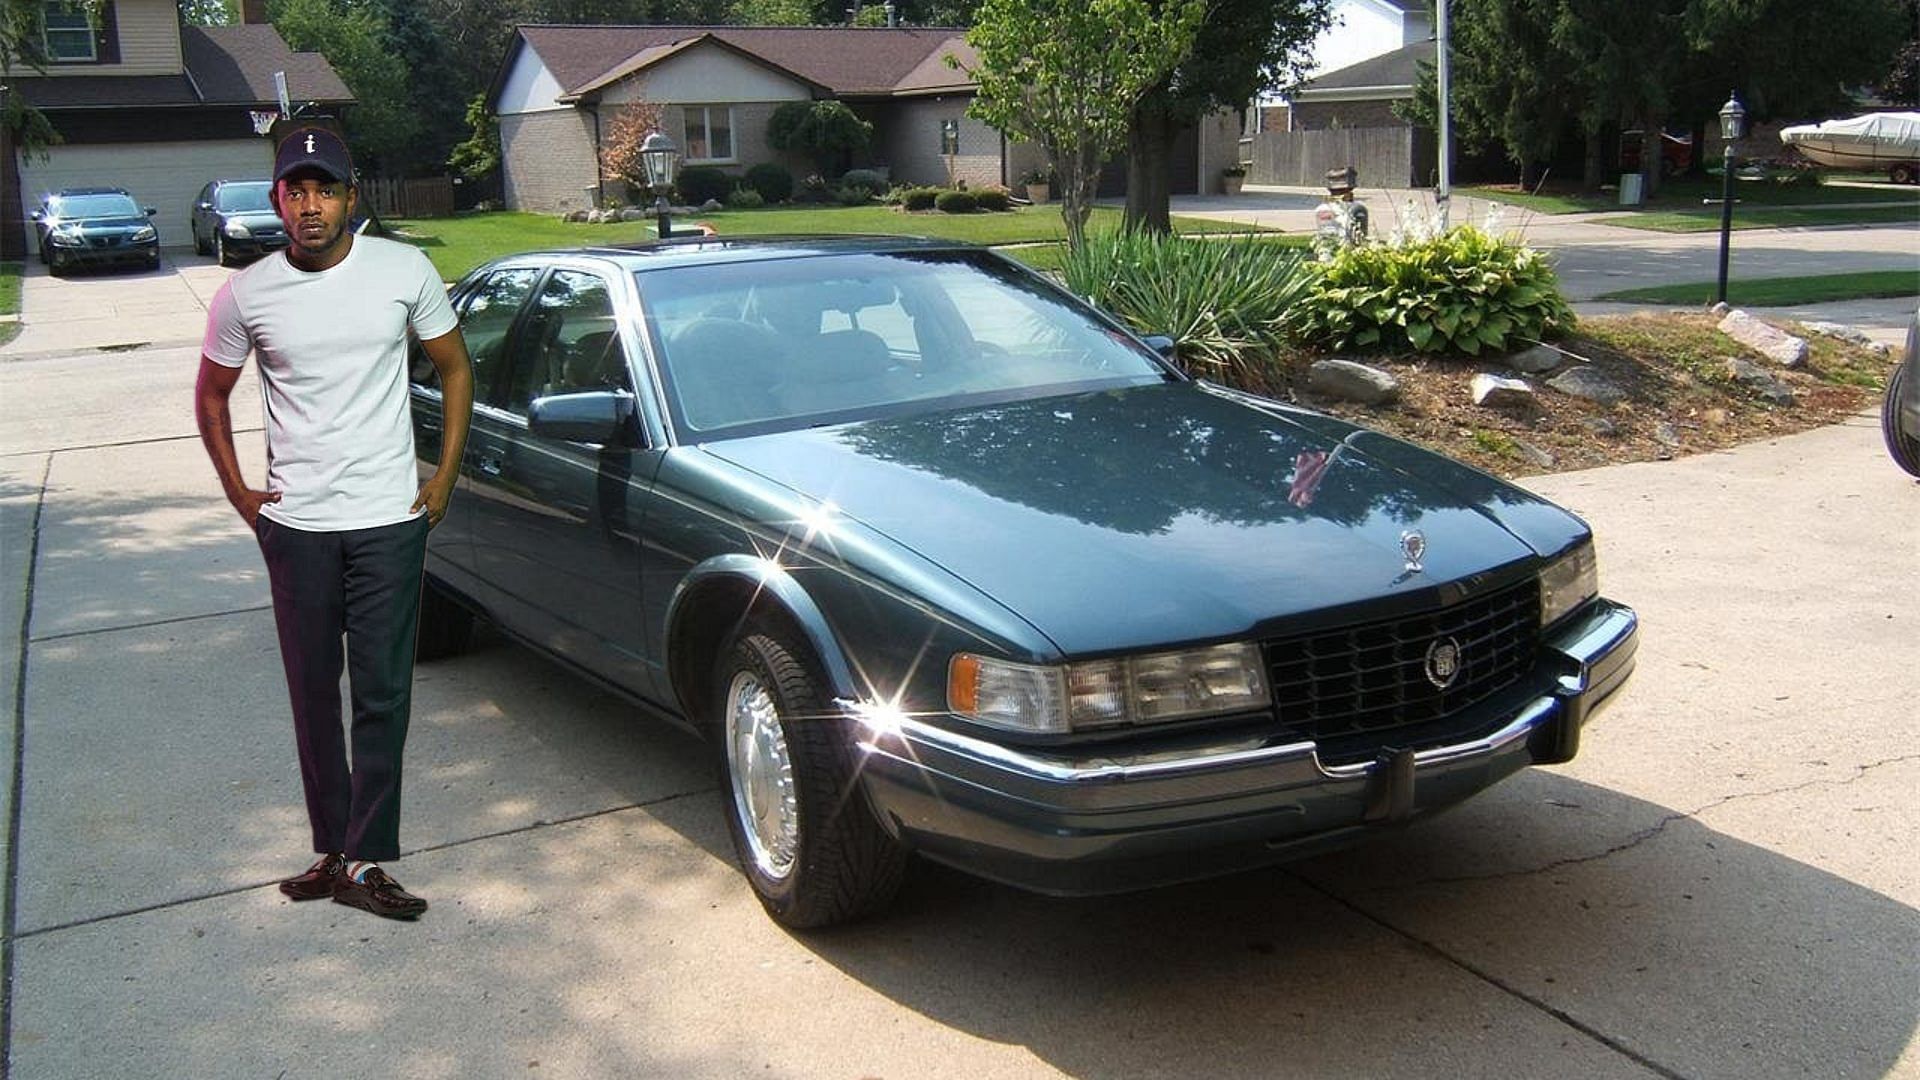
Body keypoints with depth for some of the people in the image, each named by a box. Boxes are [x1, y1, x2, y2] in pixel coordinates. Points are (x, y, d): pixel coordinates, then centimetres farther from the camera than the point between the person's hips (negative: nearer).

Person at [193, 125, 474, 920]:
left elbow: (455, 369, 8)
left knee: (383, 693, -2)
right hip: (295, 526, 1)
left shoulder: (405, 271, -3)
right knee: (314, 696, 9)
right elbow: (211, 396, 13)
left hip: (389, 518, -1)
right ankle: (333, 849, 21)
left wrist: (444, 476, 2)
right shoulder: (247, 295, -1)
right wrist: (239, 493, 5)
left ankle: (364, 861, 6)